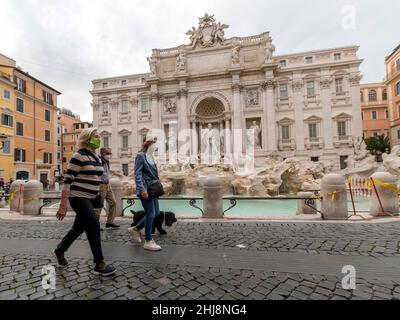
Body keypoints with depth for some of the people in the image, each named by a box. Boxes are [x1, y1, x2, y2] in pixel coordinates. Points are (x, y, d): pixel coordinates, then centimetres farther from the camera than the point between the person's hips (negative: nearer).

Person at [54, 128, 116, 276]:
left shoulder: (97, 158, 10)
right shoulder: (78, 156, -14)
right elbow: (67, 181, -16)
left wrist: (98, 198, 20)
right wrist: (63, 205, -18)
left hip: (90, 198, 8)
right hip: (78, 197, -8)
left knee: (79, 227, 18)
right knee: (94, 225, -10)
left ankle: (60, 250, 43)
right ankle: (99, 264, 2)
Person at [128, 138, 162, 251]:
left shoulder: (151, 157, 17)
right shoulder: (141, 156, -7)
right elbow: (137, 174, -15)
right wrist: (142, 189, -21)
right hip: (145, 189, -9)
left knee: (156, 213, 11)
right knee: (150, 214, -3)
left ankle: (135, 229, 28)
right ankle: (148, 242, 12)